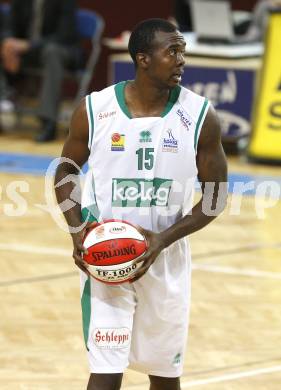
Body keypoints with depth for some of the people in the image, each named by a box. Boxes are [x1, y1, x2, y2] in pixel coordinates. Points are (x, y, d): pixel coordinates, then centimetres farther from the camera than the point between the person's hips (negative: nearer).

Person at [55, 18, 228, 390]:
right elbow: (66, 171, 7)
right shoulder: (94, 109, -8)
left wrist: (164, 239, -16)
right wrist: (77, 229, -9)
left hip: (166, 260, 1)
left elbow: (216, 196, -3)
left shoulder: (200, 116, -8)